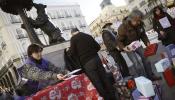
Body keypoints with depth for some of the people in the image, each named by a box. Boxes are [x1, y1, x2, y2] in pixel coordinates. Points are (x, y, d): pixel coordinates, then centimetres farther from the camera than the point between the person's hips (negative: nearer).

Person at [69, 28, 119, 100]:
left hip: (87, 63, -5)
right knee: (104, 78, 11)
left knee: (97, 83, 1)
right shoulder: (88, 36, 17)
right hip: (96, 58, 6)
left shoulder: (73, 38, 2)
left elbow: (73, 52, -2)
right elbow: (98, 47, 18)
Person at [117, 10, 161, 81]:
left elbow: (143, 35, 4)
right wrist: (123, 48, -37)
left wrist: (147, 42, -10)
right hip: (128, 47, -5)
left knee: (145, 58, 6)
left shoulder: (140, 24, -13)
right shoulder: (123, 27, -29)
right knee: (137, 63, -11)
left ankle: (150, 76, 22)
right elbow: (119, 41, -20)